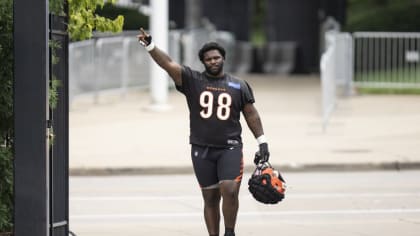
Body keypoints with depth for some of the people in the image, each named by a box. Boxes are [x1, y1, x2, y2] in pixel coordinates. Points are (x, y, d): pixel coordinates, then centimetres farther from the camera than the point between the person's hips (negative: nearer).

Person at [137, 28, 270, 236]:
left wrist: (262, 142, 6)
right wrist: (150, 46, -24)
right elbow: (168, 64, -9)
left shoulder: (239, 86, 7)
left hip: (230, 148, -1)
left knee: (229, 190, -16)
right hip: (202, 149, 1)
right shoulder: (192, 80, 3)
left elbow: (251, 115, 11)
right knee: (210, 198, 5)